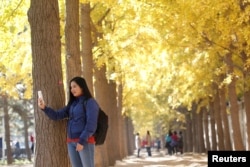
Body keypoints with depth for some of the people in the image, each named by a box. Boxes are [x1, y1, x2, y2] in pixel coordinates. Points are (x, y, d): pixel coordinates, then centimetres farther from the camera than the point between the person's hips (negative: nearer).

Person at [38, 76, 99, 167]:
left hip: (85, 141, -7)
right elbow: (57, 115, 12)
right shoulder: (72, 104, 18)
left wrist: (82, 141, -18)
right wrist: (44, 107, -4)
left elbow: (91, 124, -12)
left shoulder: (90, 102, -3)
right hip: (71, 142, 7)